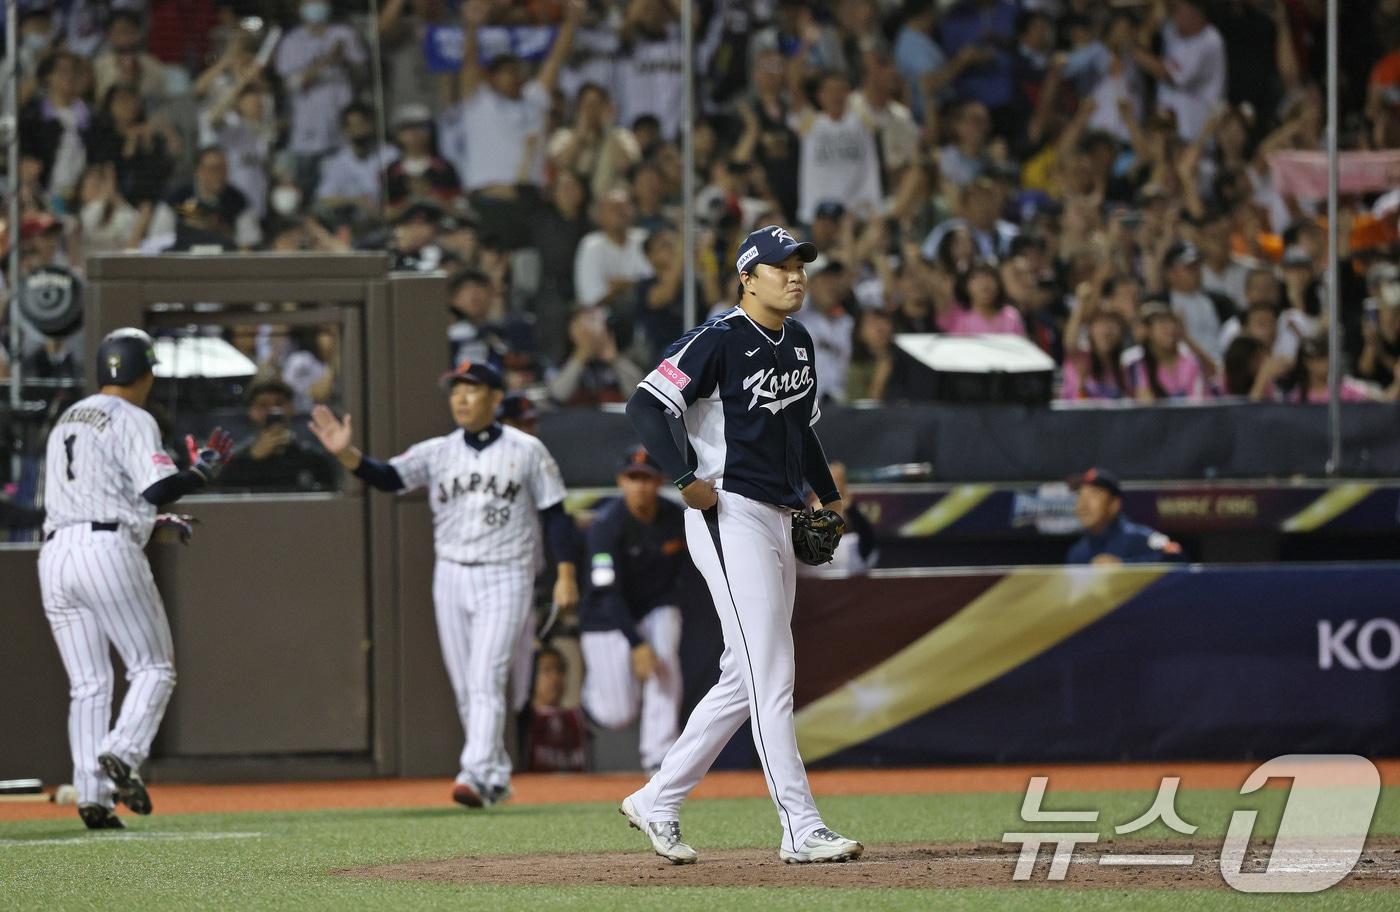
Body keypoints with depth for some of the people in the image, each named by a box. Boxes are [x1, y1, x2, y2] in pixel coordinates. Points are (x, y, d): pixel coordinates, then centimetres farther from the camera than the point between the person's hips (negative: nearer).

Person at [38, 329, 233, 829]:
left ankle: (91, 792, -2)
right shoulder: (132, 421, -1)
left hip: (54, 555, 7)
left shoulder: (66, 421, 24)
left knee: (87, 684, 8)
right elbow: (160, 488, -14)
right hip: (107, 551, -7)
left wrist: (152, 520, 31)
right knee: (153, 667, 3)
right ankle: (122, 754, -19)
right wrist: (204, 468, 3)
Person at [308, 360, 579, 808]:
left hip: (504, 578, -4)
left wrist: (565, 574, -7)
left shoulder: (526, 451, -1)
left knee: (486, 680, -16)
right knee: (465, 687, 7)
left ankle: (476, 775, -25)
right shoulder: (438, 452, 5)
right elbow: (387, 477, -8)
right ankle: (497, 778, 19)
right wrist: (345, 453, -25)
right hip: (451, 577, 4)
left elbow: (554, 514, 0)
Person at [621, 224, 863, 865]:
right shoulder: (719, 340, -12)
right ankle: (802, 830, -13)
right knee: (770, 678, -12)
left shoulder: (797, 342, 14)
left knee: (745, 681, 11)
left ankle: (657, 802, 20)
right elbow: (646, 406, -17)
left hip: (780, 522, 9)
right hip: (730, 518, -9)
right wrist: (685, 480, -22)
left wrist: (828, 496, 20)